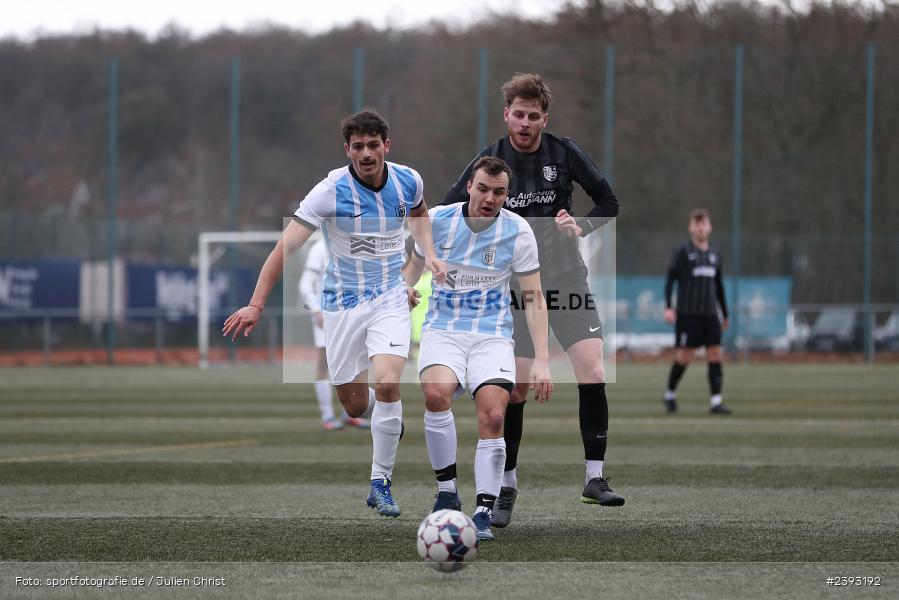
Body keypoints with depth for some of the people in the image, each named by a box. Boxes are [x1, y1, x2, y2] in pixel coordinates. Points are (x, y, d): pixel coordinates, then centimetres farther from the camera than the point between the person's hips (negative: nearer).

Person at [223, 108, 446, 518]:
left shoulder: (408, 181, -5)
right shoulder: (332, 191, -17)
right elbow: (287, 245, -20)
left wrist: (429, 253, 5)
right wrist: (257, 304, -28)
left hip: (390, 299, 1)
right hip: (343, 303, -1)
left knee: (387, 384, -21)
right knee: (355, 406, 5)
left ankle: (380, 483, -7)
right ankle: (386, 416, 45)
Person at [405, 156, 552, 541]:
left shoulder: (517, 232, -5)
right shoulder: (437, 220, -4)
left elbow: (533, 298, -1)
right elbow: (414, 268, 14)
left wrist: (541, 360, -9)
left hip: (492, 333, 0)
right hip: (443, 328, 0)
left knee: (493, 417, -21)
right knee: (436, 392, -30)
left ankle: (484, 512, -12)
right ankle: (447, 491, -16)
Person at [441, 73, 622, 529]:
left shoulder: (564, 153, -3)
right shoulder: (490, 161, -4)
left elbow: (608, 201, 5)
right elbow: (446, 212, -1)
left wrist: (581, 227, -13)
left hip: (567, 280, 1)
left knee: (593, 374, -13)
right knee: (515, 389, -4)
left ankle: (594, 478, -4)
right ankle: (507, 486, 10)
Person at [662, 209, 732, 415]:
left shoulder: (714, 255, 15)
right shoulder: (682, 252, 0)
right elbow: (670, 280, -5)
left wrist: (725, 314, 23)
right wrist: (668, 307, -15)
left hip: (709, 313, 5)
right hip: (687, 313, -5)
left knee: (715, 354, -5)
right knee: (685, 355, -5)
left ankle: (715, 402, -6)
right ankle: (670, 394, 16)